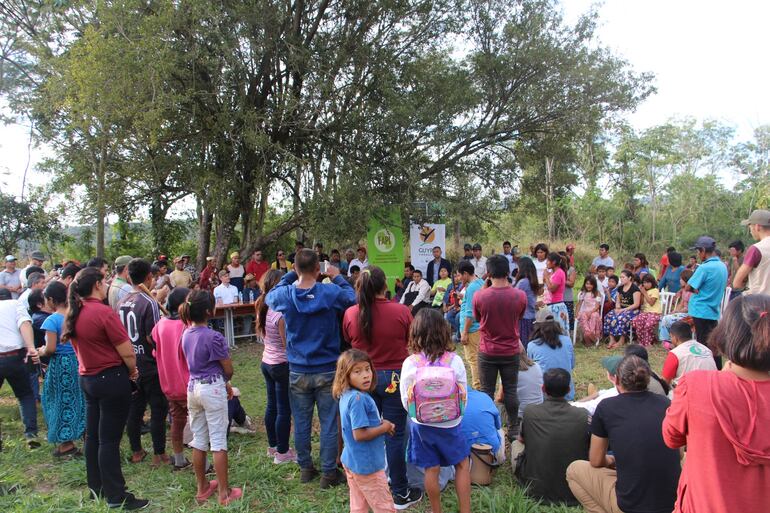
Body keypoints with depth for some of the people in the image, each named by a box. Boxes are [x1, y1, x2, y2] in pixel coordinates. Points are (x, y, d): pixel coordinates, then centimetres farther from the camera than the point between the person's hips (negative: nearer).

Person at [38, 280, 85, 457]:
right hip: (79, 361, 5)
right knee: (79, 399, 18)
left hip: (60, 365, -5)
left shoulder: (51, 320, -16)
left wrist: (41, 352, 1)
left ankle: (67, 443, 15)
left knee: (62, 401, 8)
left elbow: (51, 348, -19)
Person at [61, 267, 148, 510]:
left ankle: (96, 487, 32)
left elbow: (83, 347, 14)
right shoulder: (104, 313, -20)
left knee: (93, 435, 18)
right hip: (112, 379, -8)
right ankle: (116, 497, 9)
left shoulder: (73, 315, 3)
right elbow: (127, 352, -21)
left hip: (87, 378, 8)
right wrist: (132, 370, 0)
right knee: (109, 439, -1)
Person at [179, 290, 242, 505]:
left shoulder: (186, 334, 3)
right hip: (213, 389, -7)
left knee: (198, 440, 15)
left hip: (193, 388, 7)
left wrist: (223, 383, 14)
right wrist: (225, 381, 12)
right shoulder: (214, 337, -19)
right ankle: (224, 492, 9)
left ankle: (202, 488, 28)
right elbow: (228, 370, -11)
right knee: (218, 441, 1)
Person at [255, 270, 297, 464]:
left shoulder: (262, 308, 3)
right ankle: (282, 452, 13)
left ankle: (273, 446, 32)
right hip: (282, 364, -9)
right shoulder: (280, 313, -22)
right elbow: (288, 344, -19)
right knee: (284, 410, 3)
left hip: (266, 362, 9)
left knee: (271, 406, 19)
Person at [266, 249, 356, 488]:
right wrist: (337, 277, 9)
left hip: (298, 372, 2)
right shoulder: (331, 292, -16)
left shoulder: (285, 295, -9)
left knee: (301, 423, 15)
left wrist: (291, 275, 11)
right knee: (329, 423, 8)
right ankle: (329, 472, 17)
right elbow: (353, 298, 3)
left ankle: (305, 468, 29)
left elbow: (269, 297, 15)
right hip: (327, 370, -2)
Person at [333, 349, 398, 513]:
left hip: (351, 461, 9)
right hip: (367, 465, -9)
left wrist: (380, 423, 2)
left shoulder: (346, 395, 3)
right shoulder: (359, 398, -27)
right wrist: (384, 428, -14)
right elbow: (359, 434, -28)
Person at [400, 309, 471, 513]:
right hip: (450, 425, 0)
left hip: (422, 426, 0)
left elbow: (406, 402, -7)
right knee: (462, 465, 20)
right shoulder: (455, 361, -15)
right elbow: (464, 398, -6)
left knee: (431, 469, 15)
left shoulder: (409, 364, -16)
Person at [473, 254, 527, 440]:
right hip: (511, 351, 1)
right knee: (510, 391, 13)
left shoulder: (479, 296, -17)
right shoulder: (520, 296, -13)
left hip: (487, 352, -1)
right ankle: (513, 430, 24)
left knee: (487, 392, 11)